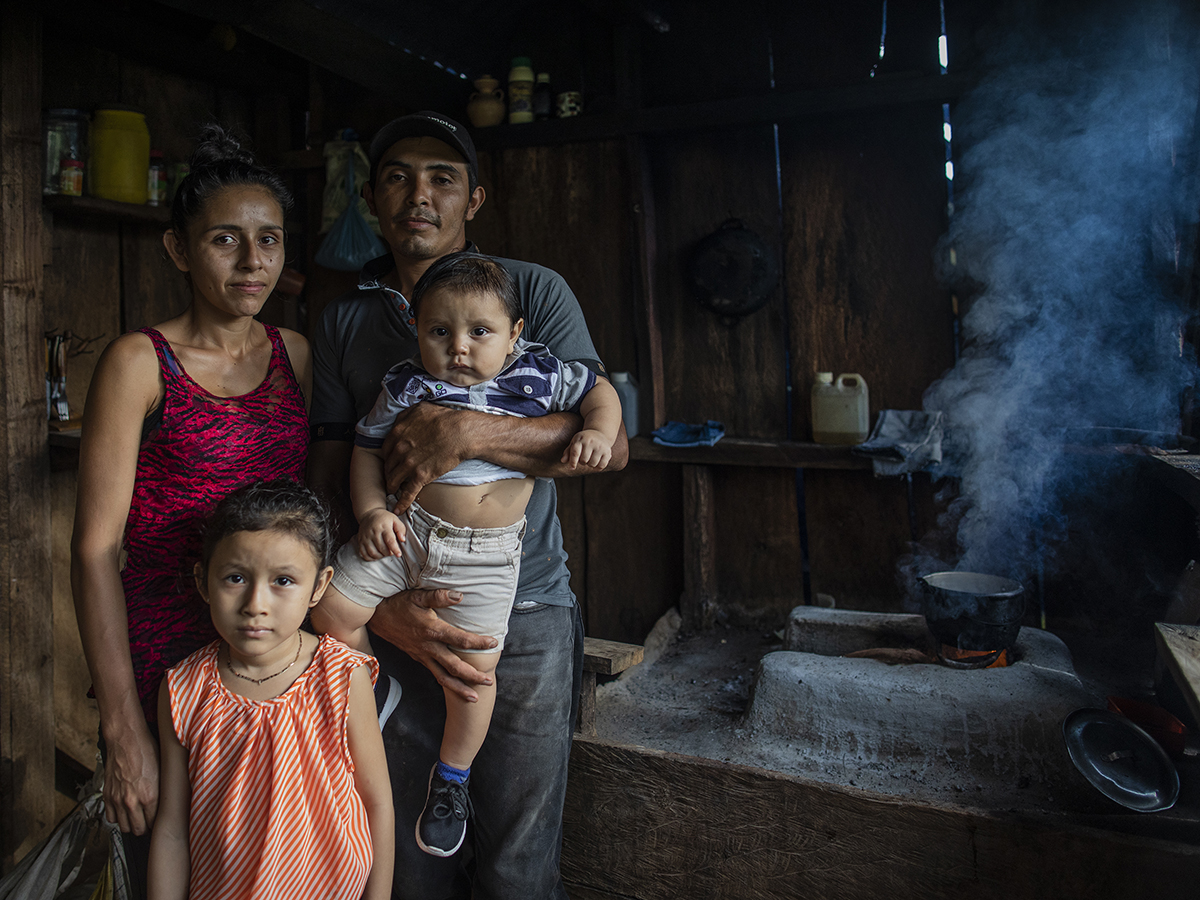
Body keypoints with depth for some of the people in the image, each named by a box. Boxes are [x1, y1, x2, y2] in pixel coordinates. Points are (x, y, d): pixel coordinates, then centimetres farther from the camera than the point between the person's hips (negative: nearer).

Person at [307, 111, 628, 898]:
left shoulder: (535, 291, 1)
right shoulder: (343, 323, 9)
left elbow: (610, 443, -9)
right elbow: (325, 484, 5)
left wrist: (470, 433, -23)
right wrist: (382, 608, -11)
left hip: (523, 609, -2)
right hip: (398, 617, 3)